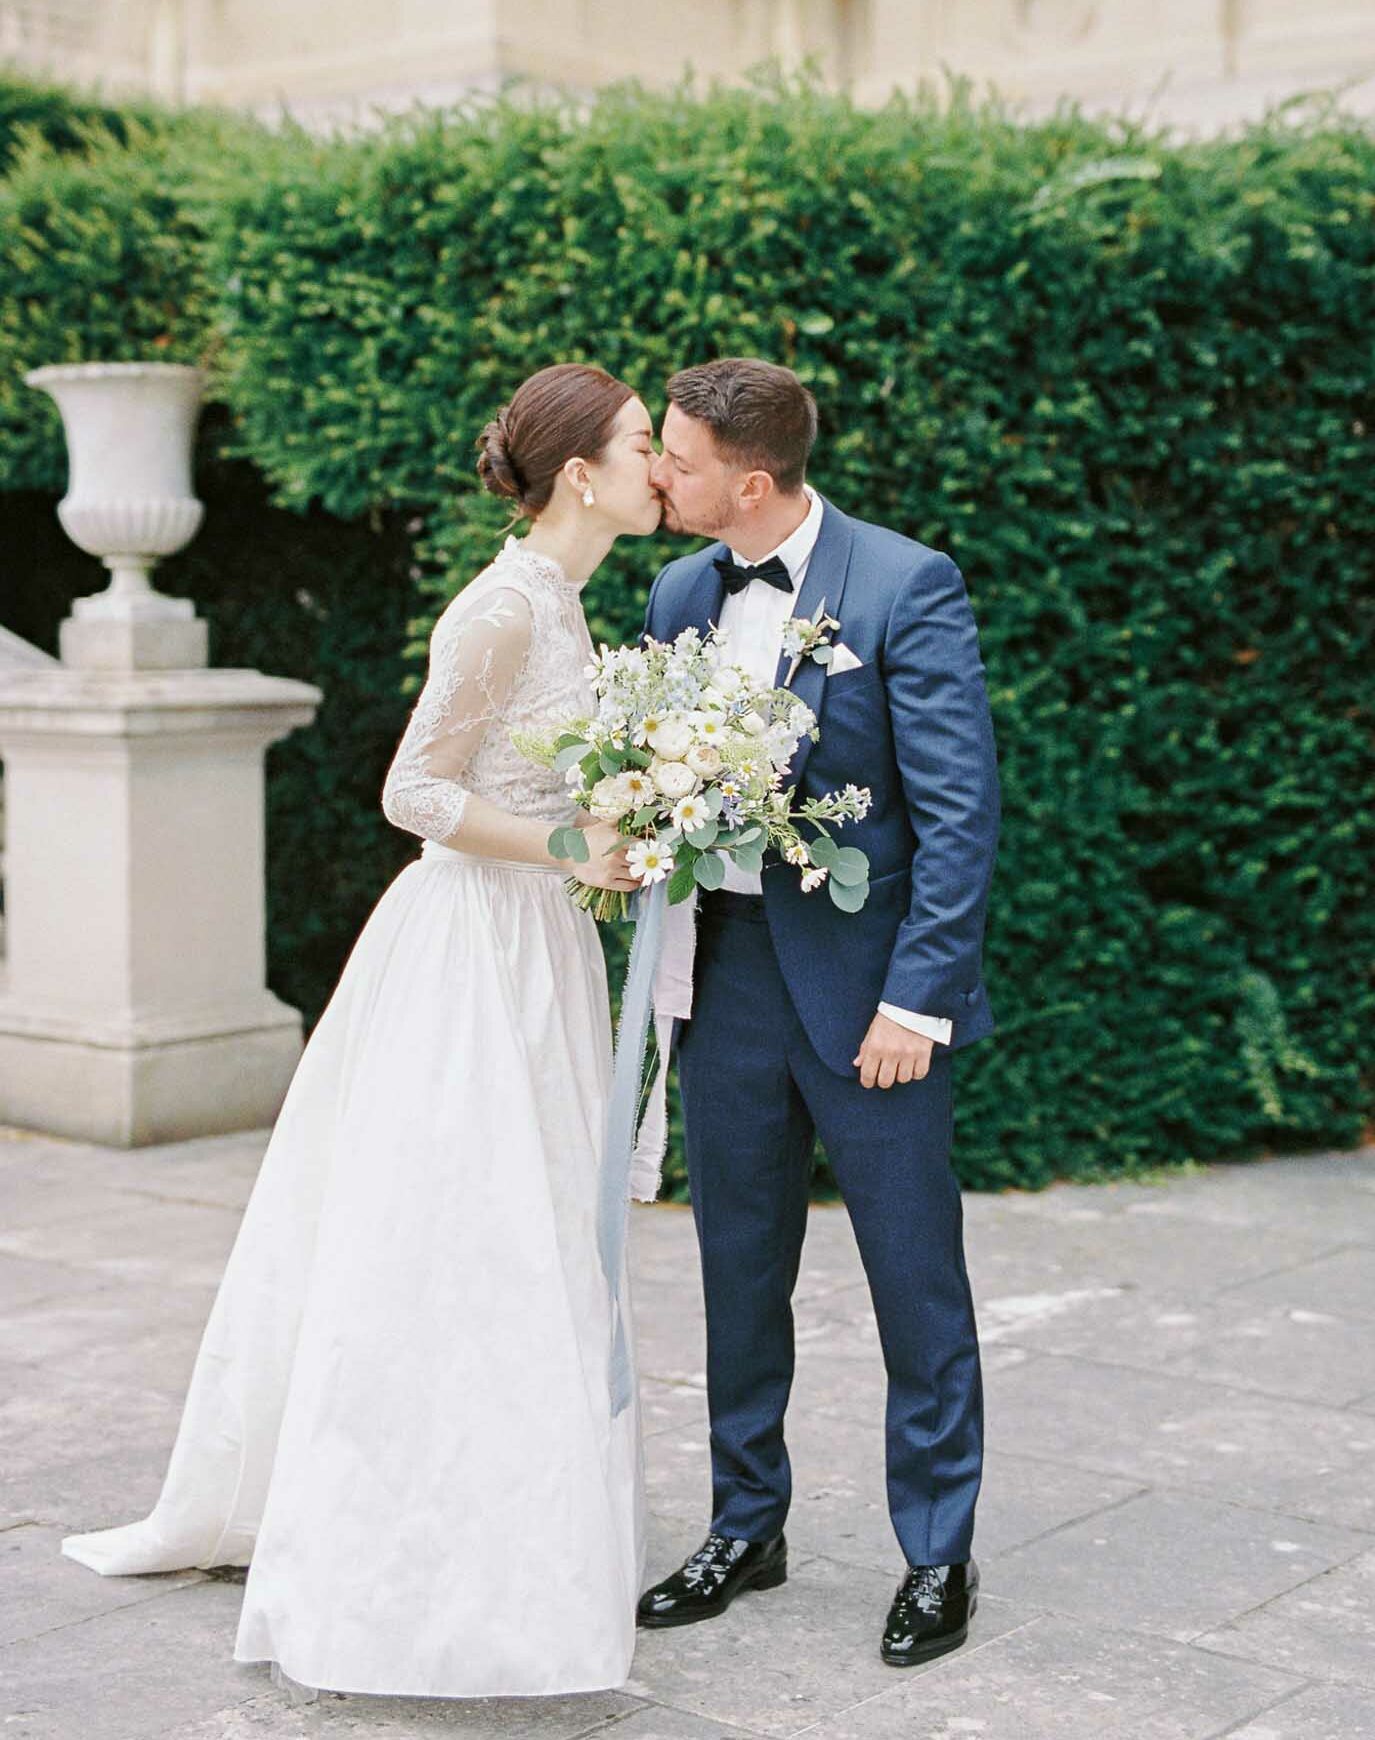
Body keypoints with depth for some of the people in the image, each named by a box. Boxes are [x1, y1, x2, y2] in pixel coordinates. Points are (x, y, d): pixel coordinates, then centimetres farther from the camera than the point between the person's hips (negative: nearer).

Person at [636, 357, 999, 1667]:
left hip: (865, 984, -5)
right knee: (739, 1273, 15)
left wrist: (917, 998, -18)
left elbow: (959, 810, -13)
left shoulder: (904, 587, -12)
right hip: (725, 980, 6)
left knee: (917, 1278, 5)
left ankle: (938, 1555, 20)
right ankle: (746, 1527, 30)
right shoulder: (677, 594, 7)